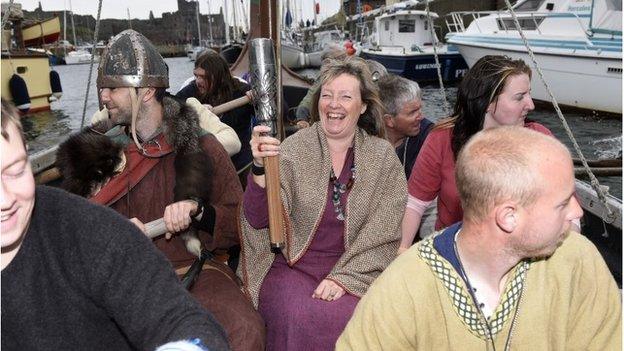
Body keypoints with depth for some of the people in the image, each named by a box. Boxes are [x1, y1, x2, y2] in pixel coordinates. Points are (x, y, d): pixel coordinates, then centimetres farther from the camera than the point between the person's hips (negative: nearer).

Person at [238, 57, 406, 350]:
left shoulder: (383, 156, 3)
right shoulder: (293, 149, -1)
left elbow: (383, 232, -1)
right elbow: (257, 221, -8)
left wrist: (345, 276, -12)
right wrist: (260, 167, -25)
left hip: (356, 268, 1)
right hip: (293, 265, -1)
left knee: (354, 318, -28)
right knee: (299, 320, -29)